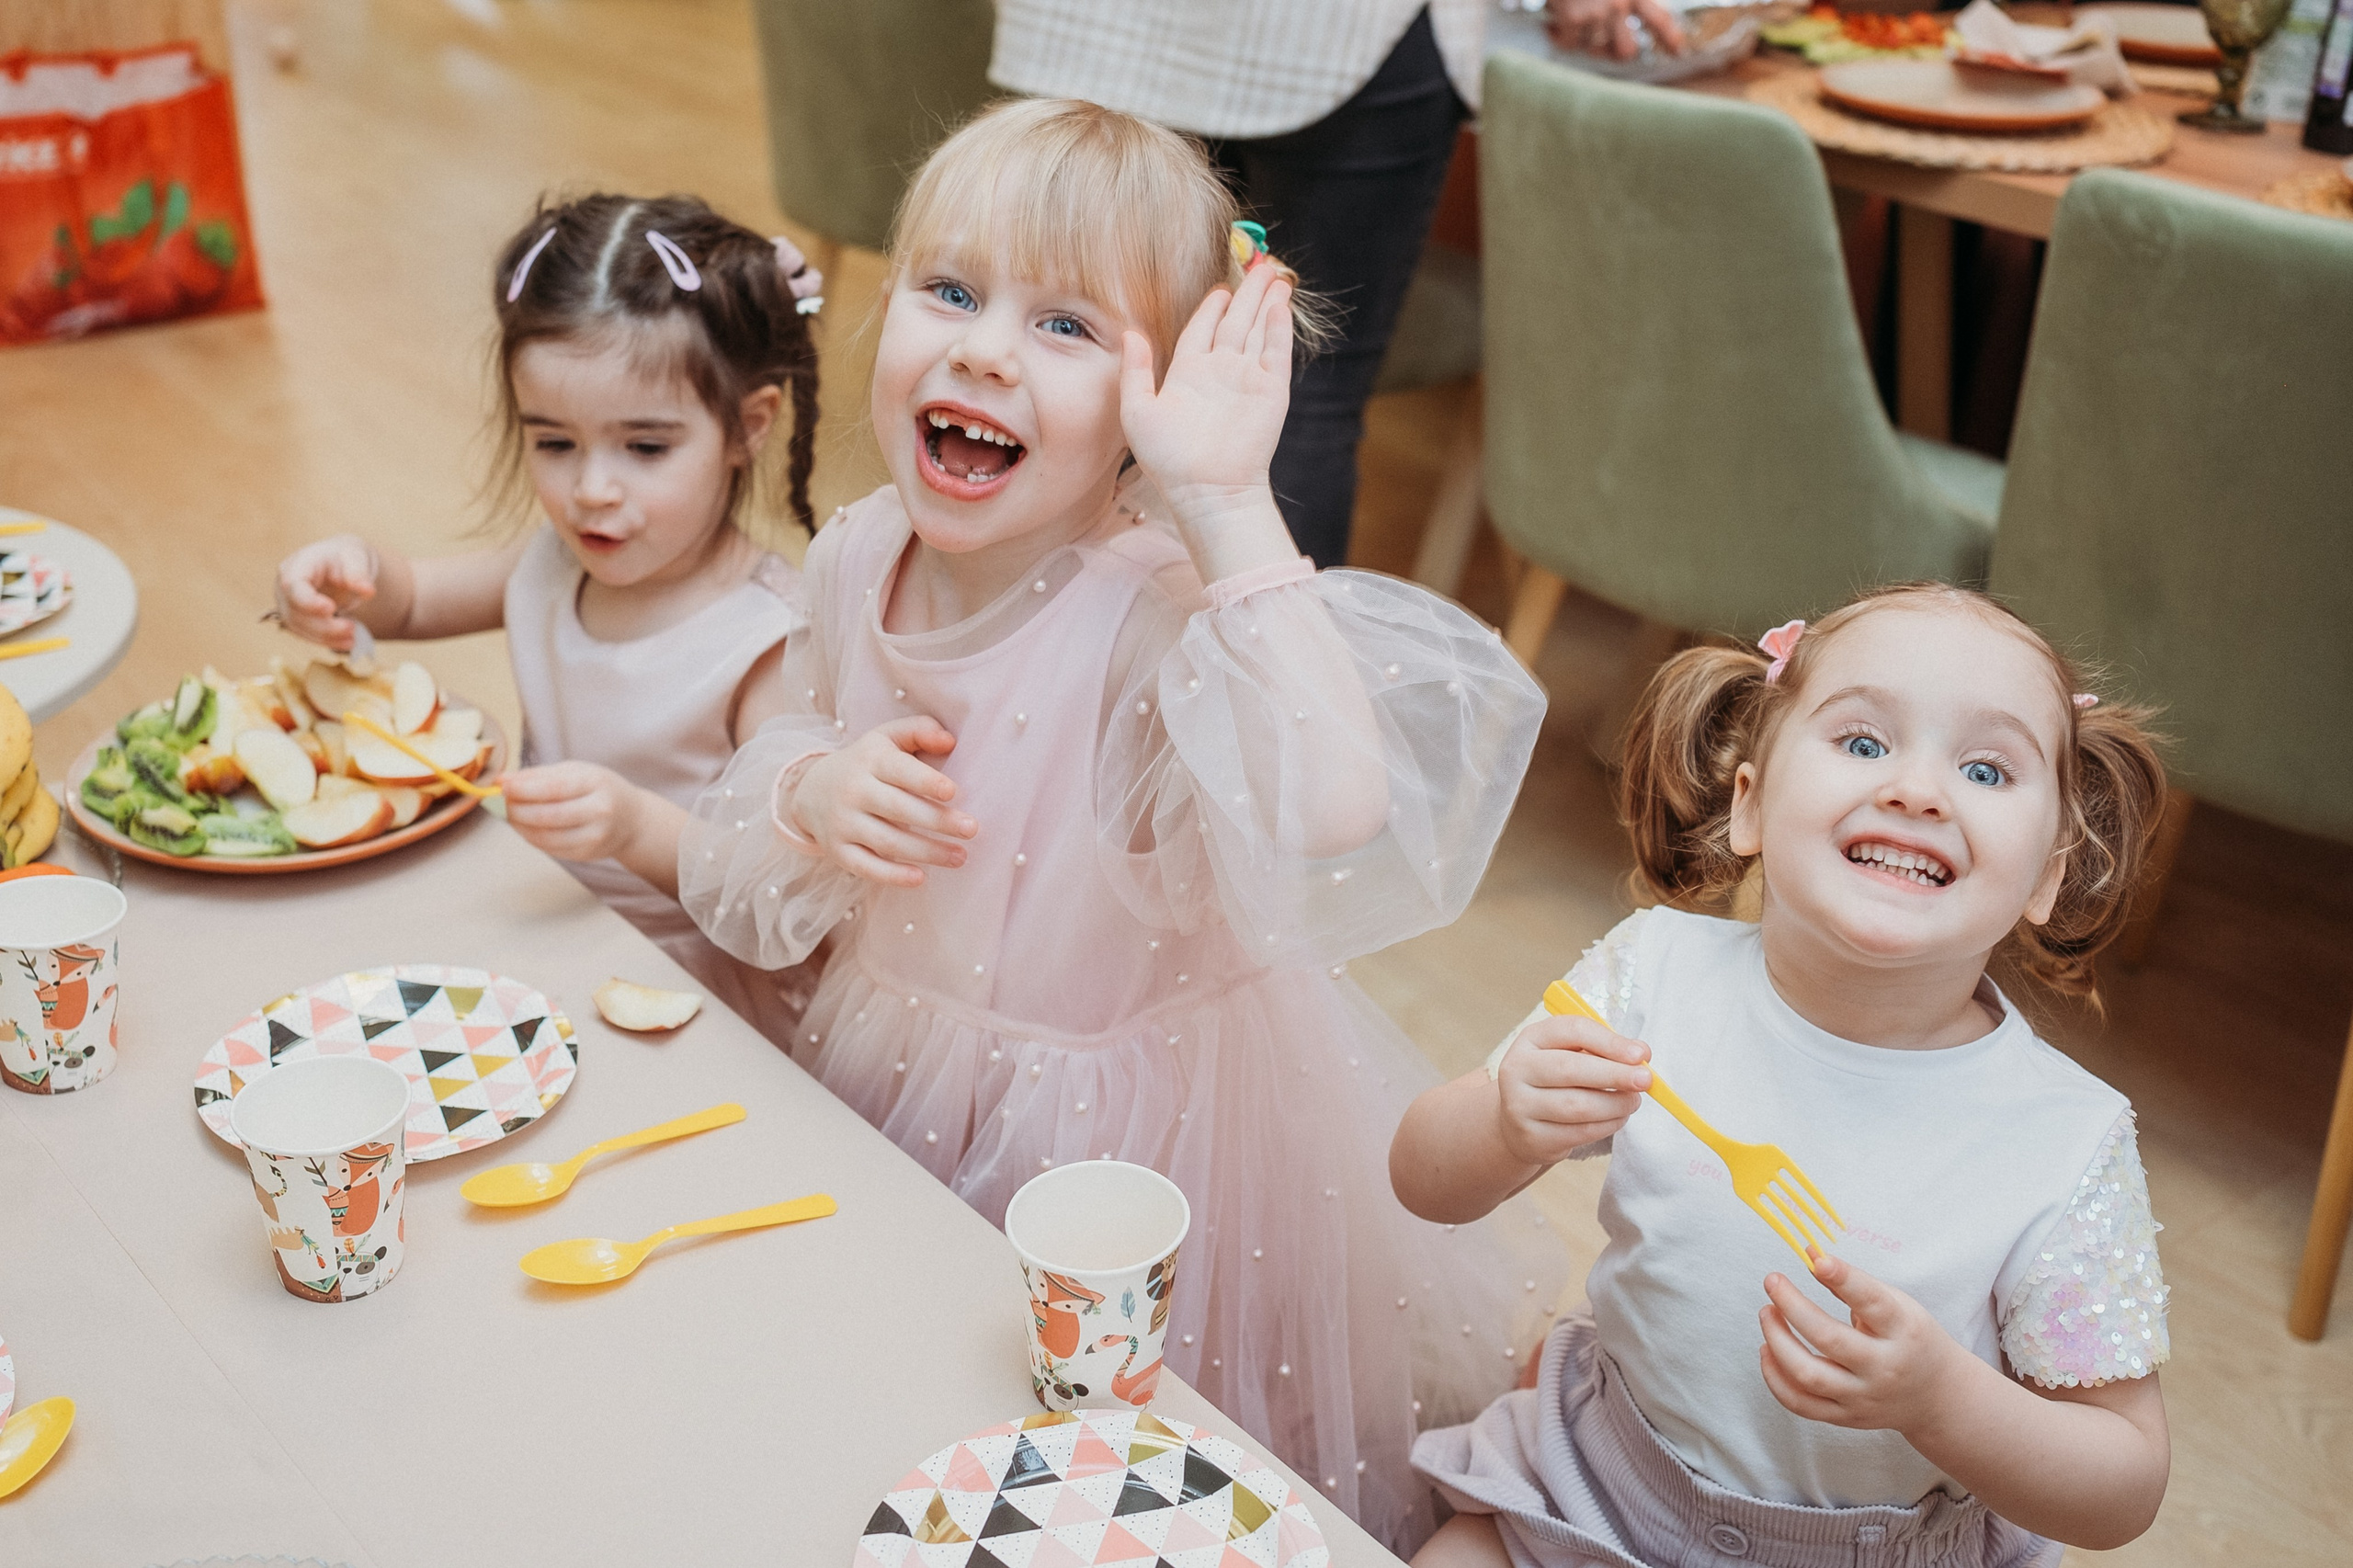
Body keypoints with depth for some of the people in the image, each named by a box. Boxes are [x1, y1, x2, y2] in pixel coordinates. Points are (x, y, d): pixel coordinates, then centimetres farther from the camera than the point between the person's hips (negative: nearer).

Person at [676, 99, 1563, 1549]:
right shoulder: (860, 559, -8)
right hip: (894, 1091, 6)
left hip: (1122, 1145, -5)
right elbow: (746, 896, 3)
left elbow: (1333, 822, -50)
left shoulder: (1160, 620, -28)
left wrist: (1228, 506, -44)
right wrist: (810, 803, -20)